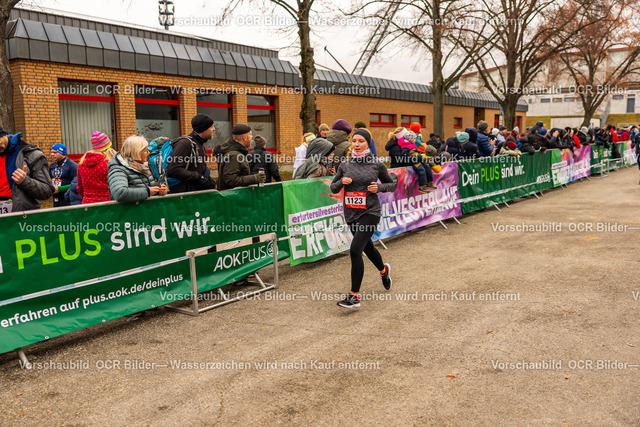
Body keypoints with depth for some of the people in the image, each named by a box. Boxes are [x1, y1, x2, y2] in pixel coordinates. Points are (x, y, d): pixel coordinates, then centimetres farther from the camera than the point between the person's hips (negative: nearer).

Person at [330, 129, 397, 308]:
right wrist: (342, 182, -11)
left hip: (370, 212, -5)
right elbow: (333, 188, 10)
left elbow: (392, 184, 9)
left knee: (355, 250, -18)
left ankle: (354, 296, -12)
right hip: (351, 214, 5)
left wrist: (378, 187, -11)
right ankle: (383, 270, 55)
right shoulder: (345, 165, 3)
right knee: (367, 247, 23)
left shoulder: (377, 165, -4)